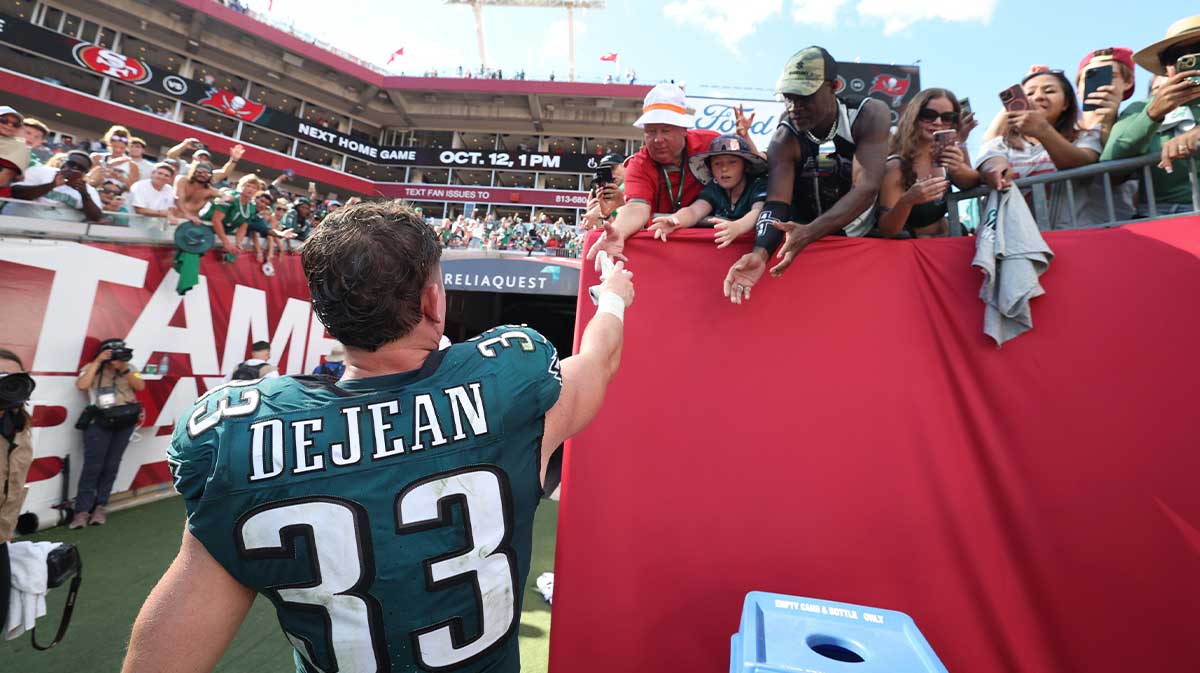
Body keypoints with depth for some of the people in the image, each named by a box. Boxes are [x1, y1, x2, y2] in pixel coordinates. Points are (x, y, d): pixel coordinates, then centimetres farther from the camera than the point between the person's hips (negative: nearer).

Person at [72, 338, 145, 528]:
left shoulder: (129, 368, 9)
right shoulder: (92, 368, 3)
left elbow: (140, 386, -3)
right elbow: (82, 385, -14)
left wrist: (124, 369, -12)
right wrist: (98, 361, -13)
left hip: (125, 421, 2)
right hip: (99, 422, -2)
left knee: (112, 465, 6)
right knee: (93, 465, -6)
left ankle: (100, 506, 16)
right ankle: (82, 510, 2)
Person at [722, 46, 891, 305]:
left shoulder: (870, 116, -19)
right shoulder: (784, 141, -17)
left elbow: (866, 189, -31)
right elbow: (776, 204, -30)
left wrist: (808, 233, -47)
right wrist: (760, 252, -51)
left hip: (865, 234, 0)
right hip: (806, 237, 0)